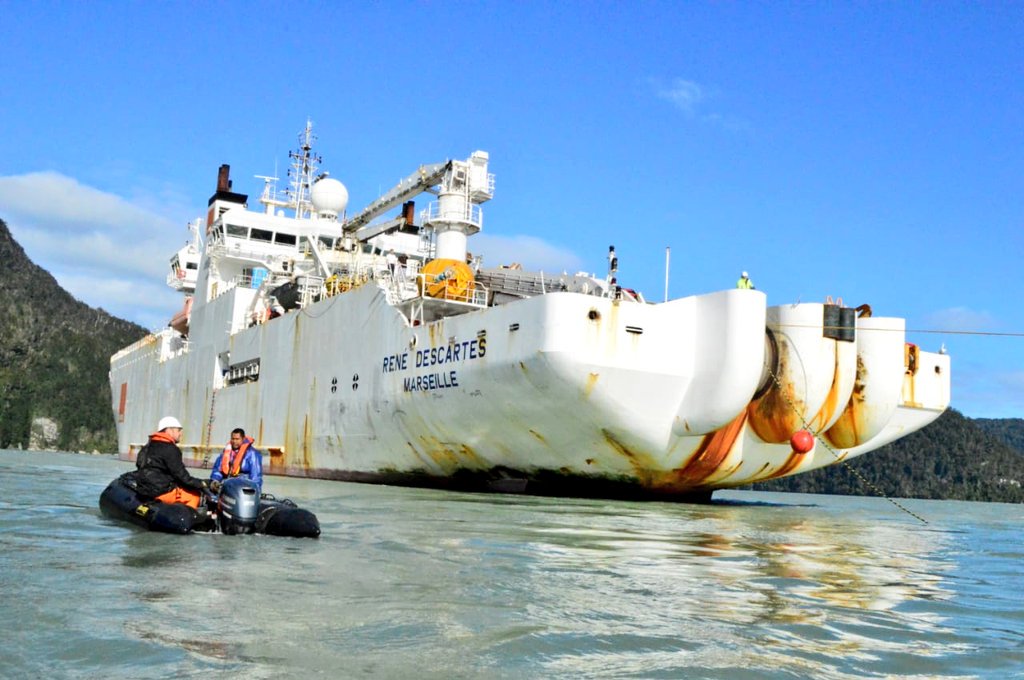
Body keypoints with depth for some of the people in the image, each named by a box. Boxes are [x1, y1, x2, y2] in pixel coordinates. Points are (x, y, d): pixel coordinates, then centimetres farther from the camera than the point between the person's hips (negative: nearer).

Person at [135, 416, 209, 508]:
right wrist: (200, 483, -6)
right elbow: (180, 474, -16)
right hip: (161, 492, -10)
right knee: (195, 494, -2)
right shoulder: (170, 449, -14)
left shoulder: (149, 445, 15)